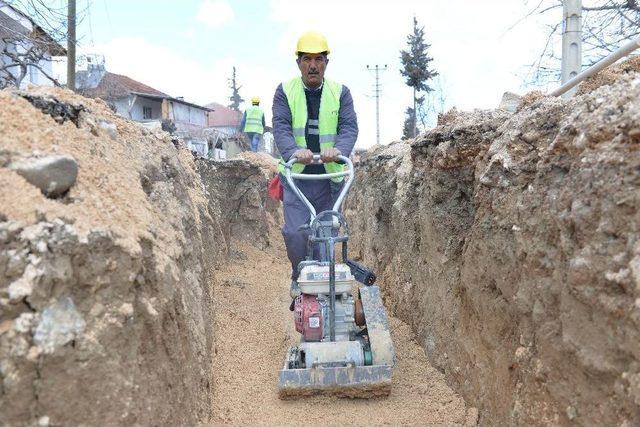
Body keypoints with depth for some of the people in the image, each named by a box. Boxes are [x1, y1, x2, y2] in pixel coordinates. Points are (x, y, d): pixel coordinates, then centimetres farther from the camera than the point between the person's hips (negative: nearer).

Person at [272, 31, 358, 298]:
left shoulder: (340, 93, 7)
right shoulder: (285, 91, 4)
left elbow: (349, 126, -5)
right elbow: (281, 127, -8)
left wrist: (339, 148, -27)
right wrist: (294, 151, -29)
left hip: (331, 176, 1)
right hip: (297, 175, -1)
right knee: (295, 233, -12)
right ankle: (300, 279, 11)